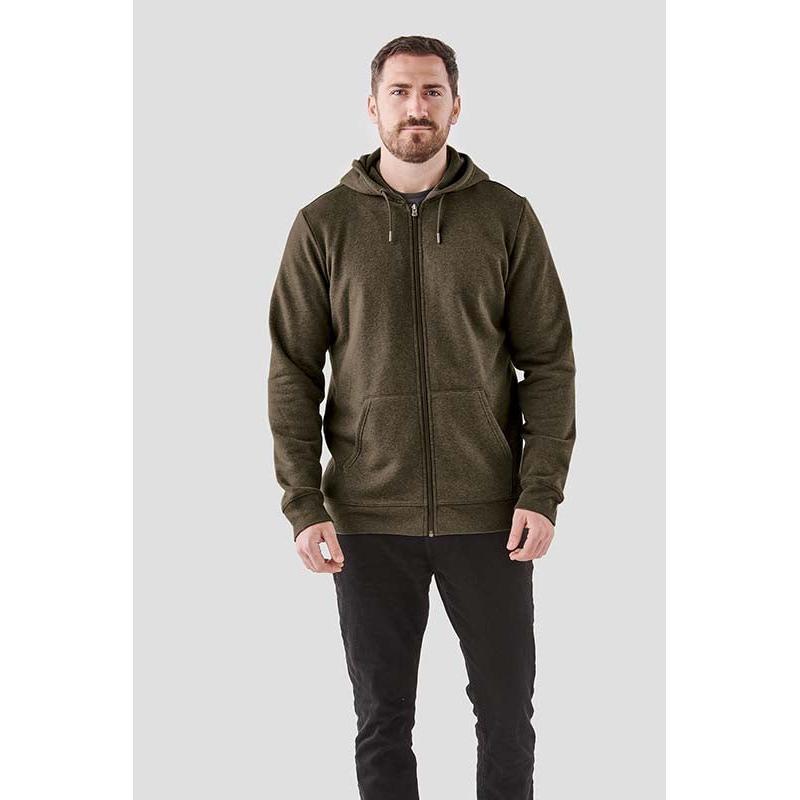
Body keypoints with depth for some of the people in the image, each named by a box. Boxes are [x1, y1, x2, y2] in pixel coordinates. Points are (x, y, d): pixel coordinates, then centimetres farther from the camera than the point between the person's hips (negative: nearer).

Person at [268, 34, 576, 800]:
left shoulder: (507, 217, 1)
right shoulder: (323, 225, 1)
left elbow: (550, 362, 0)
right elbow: (293, 372, 1)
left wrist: (542, 493, -9)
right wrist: (302, 505, -7)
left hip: (489, 516, 0)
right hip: (368, 520, 0)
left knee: (507, 708, 10)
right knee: (382, 718, 10)